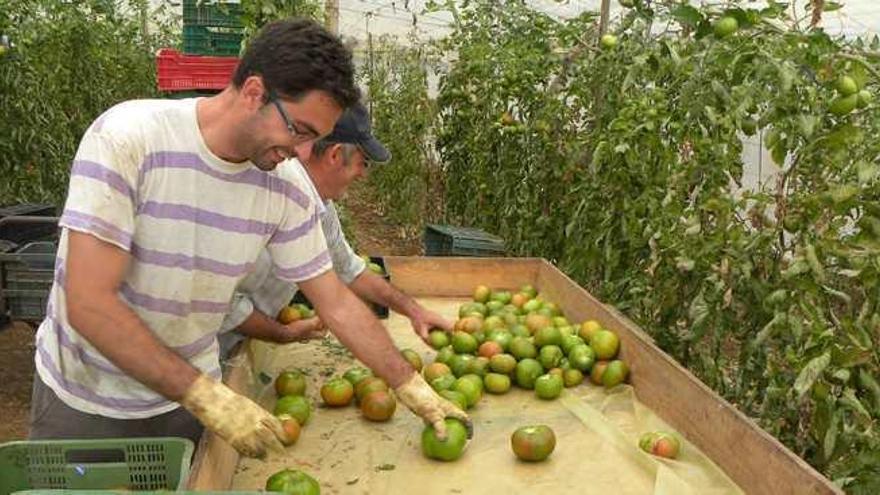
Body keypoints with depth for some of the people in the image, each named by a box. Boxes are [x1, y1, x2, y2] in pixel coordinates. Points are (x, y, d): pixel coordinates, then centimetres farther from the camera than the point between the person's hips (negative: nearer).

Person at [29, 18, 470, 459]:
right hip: (82, 402, -3)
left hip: (187, 395, 3)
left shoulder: (285, 191, -11)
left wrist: (414, 390, -3)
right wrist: (206, 395, -29)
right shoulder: (127, 138, -25)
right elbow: (88, 303, -27)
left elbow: (336, 303, -2)